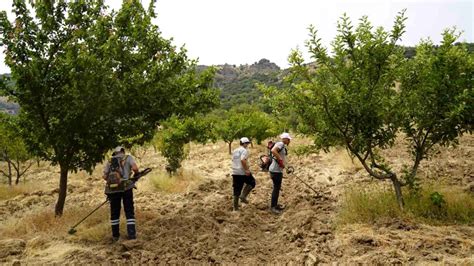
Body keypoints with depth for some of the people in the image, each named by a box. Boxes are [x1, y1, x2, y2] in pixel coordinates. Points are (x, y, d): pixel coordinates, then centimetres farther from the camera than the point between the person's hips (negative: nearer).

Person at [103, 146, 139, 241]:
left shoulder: (110, 161, 18)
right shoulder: (128, 157, 9)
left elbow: (105, 176, 9)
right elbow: (135, 168, -8)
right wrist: (137, 174, 12)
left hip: (112, 188, 3)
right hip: (126, 187, -3)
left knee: (114, 212, 13)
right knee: (129, 211, 4)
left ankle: (115, 235, 17)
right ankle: (131, 234, 0)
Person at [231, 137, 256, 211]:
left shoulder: (235, 151, 16)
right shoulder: (244, 150, -10)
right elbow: (243, 160, -25)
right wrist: (247, 170, -22)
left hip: (235, 172, 8)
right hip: (243, 172, -8)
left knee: (236, 190, 11)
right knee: (251, 183, 15)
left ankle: (235, 207, 12)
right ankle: (243, 196, 3)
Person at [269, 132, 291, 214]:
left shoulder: (283, 146, 18)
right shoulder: (280, 144, -14)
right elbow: (273, 150, -33)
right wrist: (280, 160, -28)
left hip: (278, 170, 10)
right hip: (276, 170, -10)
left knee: (277, 188, 17)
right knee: (276, 188, -6)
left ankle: (275, 205, 26)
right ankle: (272, 207, 0)